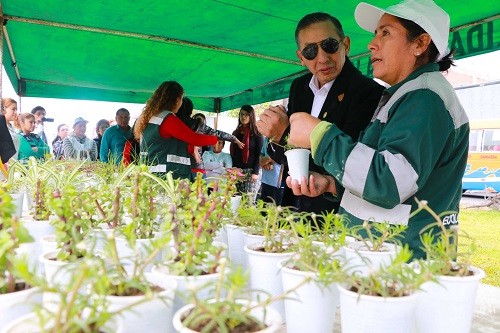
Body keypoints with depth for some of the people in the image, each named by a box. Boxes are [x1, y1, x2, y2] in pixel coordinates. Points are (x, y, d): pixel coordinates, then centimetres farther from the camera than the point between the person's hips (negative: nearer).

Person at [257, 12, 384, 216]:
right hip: (295, 206, 6)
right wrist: (276, 138, -16)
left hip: (335, 213, -5)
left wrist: (286, 134, -24)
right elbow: (282, 157, 7)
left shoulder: (370, 93, -17)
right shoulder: (299, 87, 3)